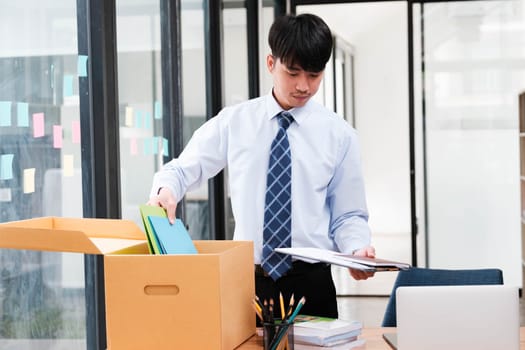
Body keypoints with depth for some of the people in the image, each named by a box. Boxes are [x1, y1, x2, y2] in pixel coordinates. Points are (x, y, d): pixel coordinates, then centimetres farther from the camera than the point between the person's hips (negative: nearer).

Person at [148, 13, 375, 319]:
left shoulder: (339, 134, 3)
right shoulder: (233, 122, 4)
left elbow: (348, 215, 5)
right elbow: (183, 170, 7)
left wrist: (357, 249, -16)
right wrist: (166, 189, -16)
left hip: (310, 282, 0)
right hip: (246, 280, 0)